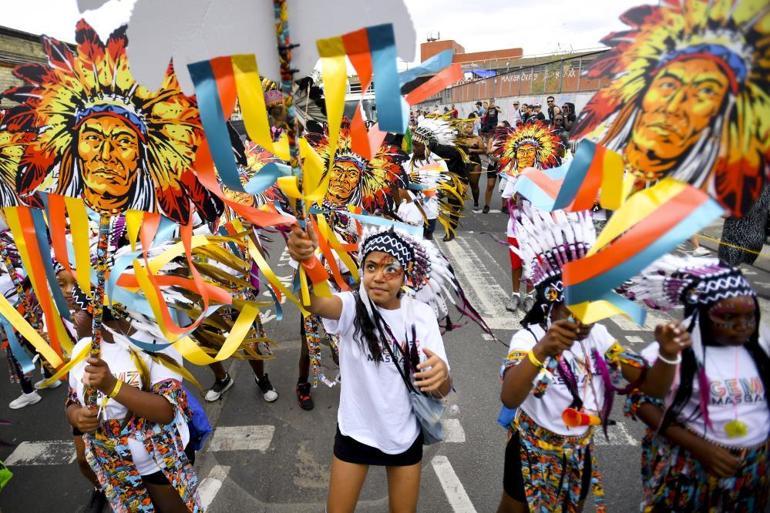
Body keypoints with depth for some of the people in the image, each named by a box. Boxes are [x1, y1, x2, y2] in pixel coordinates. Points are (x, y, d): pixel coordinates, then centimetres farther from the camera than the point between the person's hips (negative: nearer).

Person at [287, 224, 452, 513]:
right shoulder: (352, 307, -18)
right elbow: (314, 302, -42)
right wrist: (304, 261, -63)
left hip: (405, 433, 2)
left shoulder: (421, 315, -12)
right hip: (356, 430, -1)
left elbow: (442, 391, -13)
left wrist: (442, 374, -37)